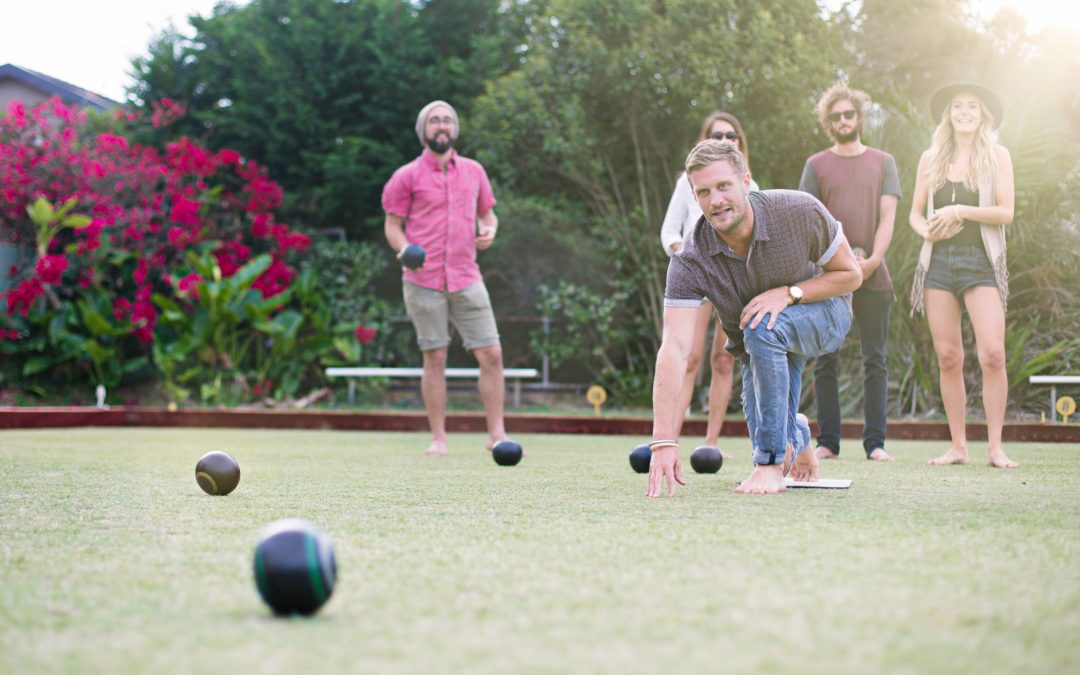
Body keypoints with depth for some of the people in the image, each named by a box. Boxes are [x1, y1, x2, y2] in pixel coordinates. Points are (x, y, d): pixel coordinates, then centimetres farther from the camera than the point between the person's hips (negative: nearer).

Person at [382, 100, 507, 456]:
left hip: (466, 279, 3)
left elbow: (487, 213, 22)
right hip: (423, 281, -3)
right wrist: (406, 250, -17)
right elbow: (392, 225, 3)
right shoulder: (406, 176, 2)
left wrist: (489, 230, -1)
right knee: (435, 358, 0)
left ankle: (496, 434, 4)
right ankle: (438, 438, 9)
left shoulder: (473, 171, 13)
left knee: (491, 354, -3)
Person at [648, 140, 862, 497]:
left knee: (763, 330, -35)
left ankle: (770, 464, -24)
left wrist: (788, 293, -32)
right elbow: (675, 348, -37)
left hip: (823, 310, -3)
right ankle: (796, 435, 39)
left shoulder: (800, 212, -30)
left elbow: (850, 274, -15)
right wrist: (663, 441, -46)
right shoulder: (690, 260, -29)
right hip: (759, 345, 3)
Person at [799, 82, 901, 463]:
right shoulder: (817, 165, 9)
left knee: (875, 360, -1)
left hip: (873, 276, 0)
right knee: (825, 361, -1)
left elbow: (887, 217, 2)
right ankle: (827, 442, 3)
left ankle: (875, 443, 1)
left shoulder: (882, 163, 11)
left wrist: (872, 260, -13)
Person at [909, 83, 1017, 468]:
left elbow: (1006, 212, -2)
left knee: (992, 354, -15)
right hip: (939, 262, 3)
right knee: (948, 357, 0)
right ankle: (957, 447, 6)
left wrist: (960, 211, -13)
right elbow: (915, 213, 16)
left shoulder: (997, 156, 6)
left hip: (981, 263, -3)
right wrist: (927, 231, -5)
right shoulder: (931, 159, 13)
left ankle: (995, 447, -9)